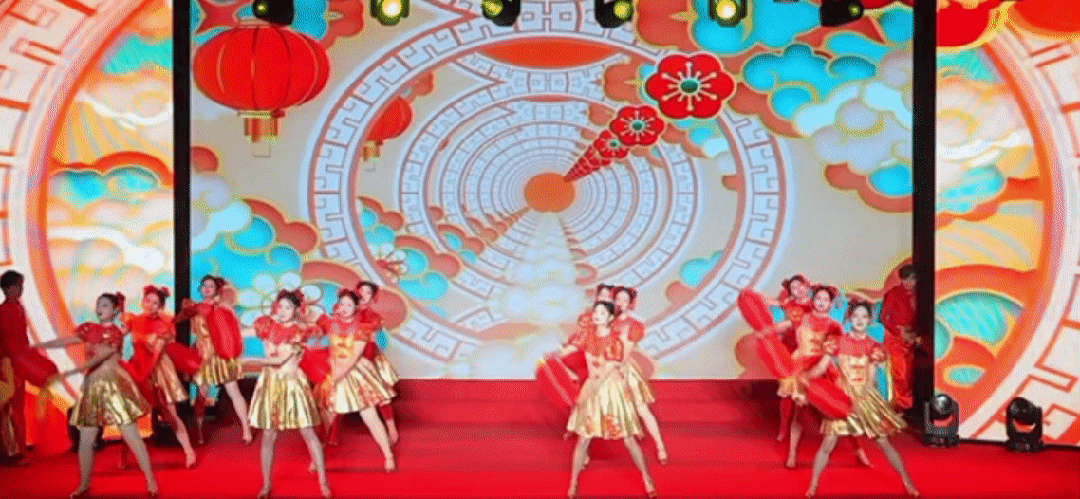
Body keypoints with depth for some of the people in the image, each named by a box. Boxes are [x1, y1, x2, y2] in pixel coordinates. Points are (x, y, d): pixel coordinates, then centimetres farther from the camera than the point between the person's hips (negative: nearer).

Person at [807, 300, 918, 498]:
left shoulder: (872, 345, 1)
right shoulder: (842, 341, -3)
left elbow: (870, 378, -3)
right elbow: (845, 372, -10)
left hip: (866, 395, 1)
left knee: (884, 443, 4)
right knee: (827, 444, -5)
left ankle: (907, 482, 17)